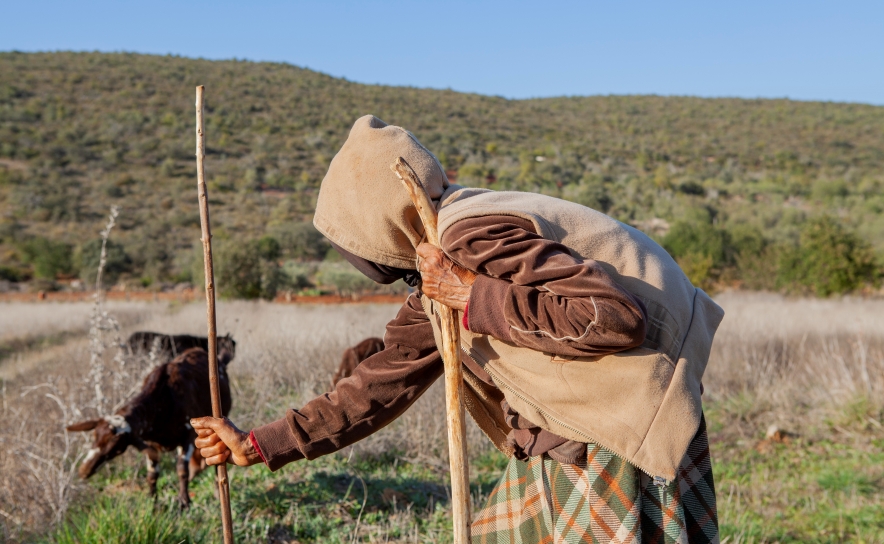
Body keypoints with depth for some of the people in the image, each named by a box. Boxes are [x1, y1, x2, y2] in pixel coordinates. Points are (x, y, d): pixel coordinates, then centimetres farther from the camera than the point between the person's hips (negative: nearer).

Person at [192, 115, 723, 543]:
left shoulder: (476, 237, -23)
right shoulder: (437, 281, 8)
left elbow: (614, 316, -31)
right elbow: (384, 383, 13)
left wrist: (473, 296, -25)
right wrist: (257, 445, 14)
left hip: (623, 436, -9)